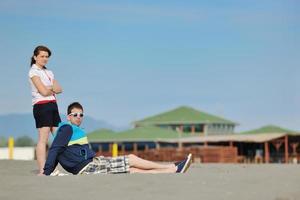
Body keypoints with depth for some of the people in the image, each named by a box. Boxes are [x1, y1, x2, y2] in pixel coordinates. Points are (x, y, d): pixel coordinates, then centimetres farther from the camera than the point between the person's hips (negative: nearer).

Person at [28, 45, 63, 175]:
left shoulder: (49, 72, 21)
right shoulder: (34, 72, -3)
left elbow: (59, 89, 11)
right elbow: (44, 91, -13)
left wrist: (49, 89, -7)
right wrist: (53, 89, 6)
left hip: (53, 105, 8)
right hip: (41, 106, -8)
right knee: (43, 139, -11)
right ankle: (42, 171, -14)